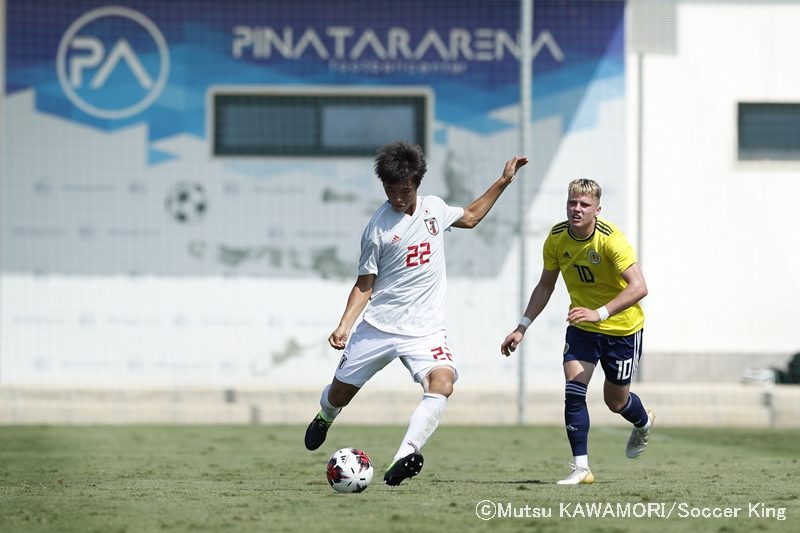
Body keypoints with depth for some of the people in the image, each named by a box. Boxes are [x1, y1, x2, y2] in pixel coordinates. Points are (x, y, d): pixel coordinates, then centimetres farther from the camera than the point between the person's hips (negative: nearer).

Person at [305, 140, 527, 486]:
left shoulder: (433, 208, 6)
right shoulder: (378, 228, -8)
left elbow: (470, 217, 28)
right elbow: (364, 285, -2)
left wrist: (503, 181, 23)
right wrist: (344, 326, -15)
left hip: (425, 329, 2)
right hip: (379, 326, -2)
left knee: (442, 383, -28)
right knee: (339, 395, 9)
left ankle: (403, 458, -38)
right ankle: (325, 419, 48)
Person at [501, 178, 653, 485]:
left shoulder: (610, 239, -27)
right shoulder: (557, 238, -10)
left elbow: (639, 287, -35)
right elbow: (545, 286, 5)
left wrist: (600, 313, -46)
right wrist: (522, 327, -1)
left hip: (622, 327, -3)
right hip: (582, 326, 4)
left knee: (615, 400, 10)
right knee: (574, 390, -17)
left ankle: (643, 423, 47)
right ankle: (581, 468, -15)